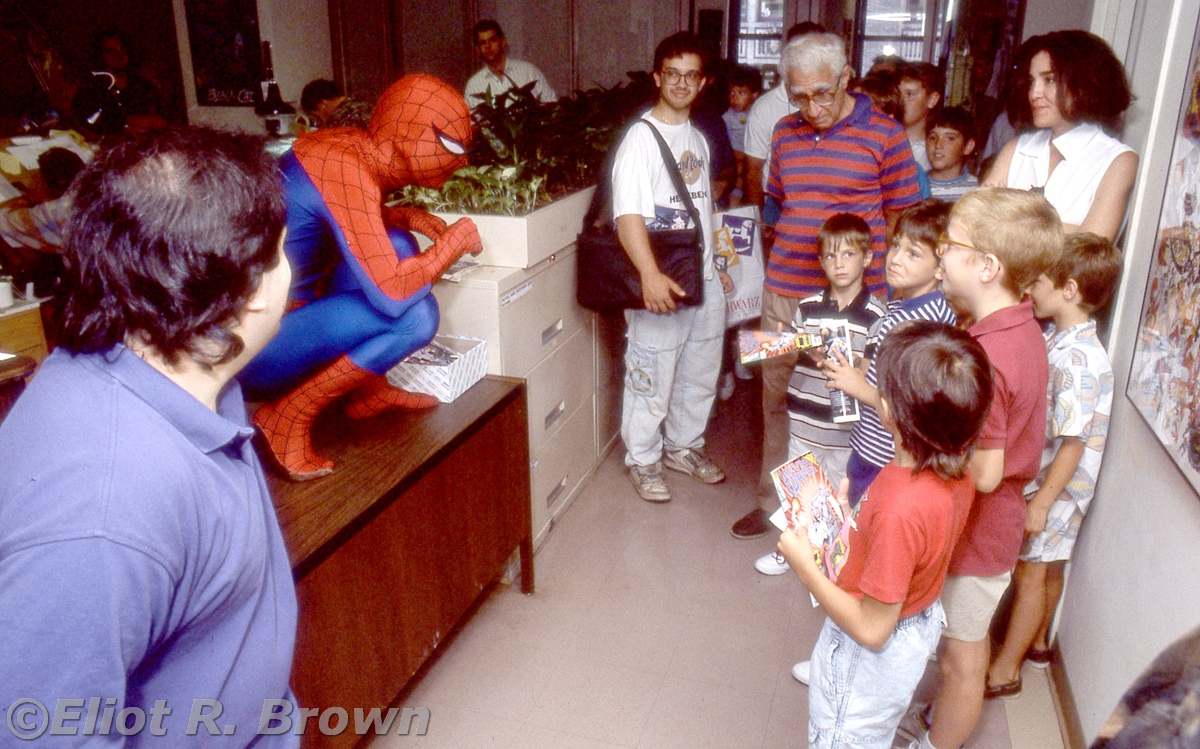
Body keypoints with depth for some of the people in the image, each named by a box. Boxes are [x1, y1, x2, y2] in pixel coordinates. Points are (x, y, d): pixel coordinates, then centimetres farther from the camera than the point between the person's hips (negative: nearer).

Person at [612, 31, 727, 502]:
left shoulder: (698, 138, 13)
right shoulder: (641, 137, -11)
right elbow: (627, 215, -22)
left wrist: (716, 261, 19)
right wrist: (650, 275, -34)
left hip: (704, 279, 8)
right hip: (660, 283, -7)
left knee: (699, 375, 18)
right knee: (652, 379, 3)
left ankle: (684, 446, 37)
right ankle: (643, 461, 22)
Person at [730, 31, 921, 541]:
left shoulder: (883, 135, -4)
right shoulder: (784, 133, 9)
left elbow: (899, 216, 1)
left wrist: (864, 272, -2)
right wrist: (784, 258, 14)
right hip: (784, 293, 4)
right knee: (777, 398, 12)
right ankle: (773, 502, 27)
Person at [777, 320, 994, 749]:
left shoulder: (899, 510, -40)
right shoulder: (957, 473, -14)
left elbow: (871, 629, -30)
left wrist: (804, 565, -23)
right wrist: (853, 519, 2)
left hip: (871, 654, -7)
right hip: (919, 624, 8)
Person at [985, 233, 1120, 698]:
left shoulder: (1079, 362, -28)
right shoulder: (1058, 340, 0)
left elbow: (1074, 442, -26)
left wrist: (1041, 502, -21)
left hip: (1054, 486, -8)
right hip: (1039, 476, 8)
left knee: (1031, 574, 4)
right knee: (1048, 569, 23)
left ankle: (1004, 672, 19)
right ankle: (1038, 642, 43)